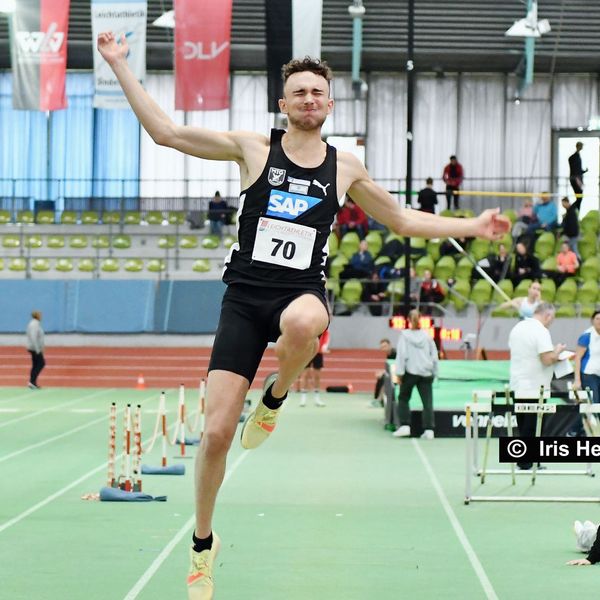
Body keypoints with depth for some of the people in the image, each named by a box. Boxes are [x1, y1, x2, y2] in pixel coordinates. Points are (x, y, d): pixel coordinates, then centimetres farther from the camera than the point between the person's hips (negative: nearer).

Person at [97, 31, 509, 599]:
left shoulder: (345, 167, 10)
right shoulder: (254, 148, 3)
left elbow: (403, 220, 23)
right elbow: (164, 130, 1)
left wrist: (472, 226, 18)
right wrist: (120, 66, -3)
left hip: (302, 292, 0)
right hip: (244, 296, 0)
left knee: (301, 322, -41)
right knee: (216, 431, -7)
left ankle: (276, 396, -7)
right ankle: (203, 542, 17)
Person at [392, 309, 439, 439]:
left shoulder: (405, 335, -3)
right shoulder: (427, 336, 6)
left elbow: (401, 355, -8)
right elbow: (434, 355, 10)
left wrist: (399, 373, -7)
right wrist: (434, 372, 18)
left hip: (410, 372, -2)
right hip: (426, 373, 2)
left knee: (403, 398, 12)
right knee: (427, 402, 2)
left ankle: (404, 426, 2)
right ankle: (429, 429, -4)